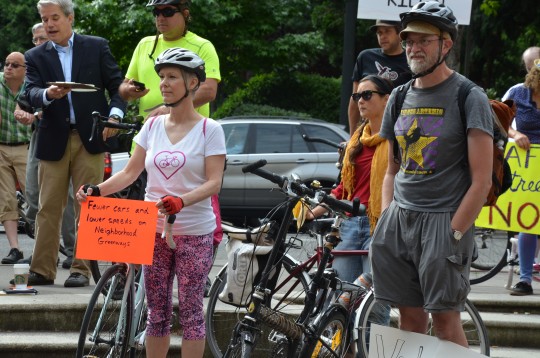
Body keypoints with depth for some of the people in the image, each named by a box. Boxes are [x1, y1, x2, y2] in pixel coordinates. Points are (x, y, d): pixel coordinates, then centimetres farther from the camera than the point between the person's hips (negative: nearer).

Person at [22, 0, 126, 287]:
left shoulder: (97, 47, 7)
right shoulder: (35, 57, 9)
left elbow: (116, 85, 6)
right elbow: (31, 93, -6)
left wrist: (115, 114, -12)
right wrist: (48, 95, -28)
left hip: (90, 137, -1)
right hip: (54, 141, 1)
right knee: (48, 208, 1)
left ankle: (81, 269, 4)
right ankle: (42, 270, 5)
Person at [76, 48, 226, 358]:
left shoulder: (209, 129, -6)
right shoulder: (153, 126, 8)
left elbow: (214, 182, -13)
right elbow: (130, 172, 7)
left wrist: (181, 201, -31)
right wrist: (97, 190, -11)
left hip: (194, 232, -4)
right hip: (155, 230, 4)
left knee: (191, 310, -2)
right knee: (157, 312, 8)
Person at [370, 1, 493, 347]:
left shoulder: (470, 98, -5)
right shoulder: (400, 98, 13)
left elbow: (482, 181, -10)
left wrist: (453, 233, -16)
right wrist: (386, 223, 6)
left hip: (444, 219, -6)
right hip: (399, 218, 6)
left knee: (445, 318, -7)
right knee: (410, 317, 7)